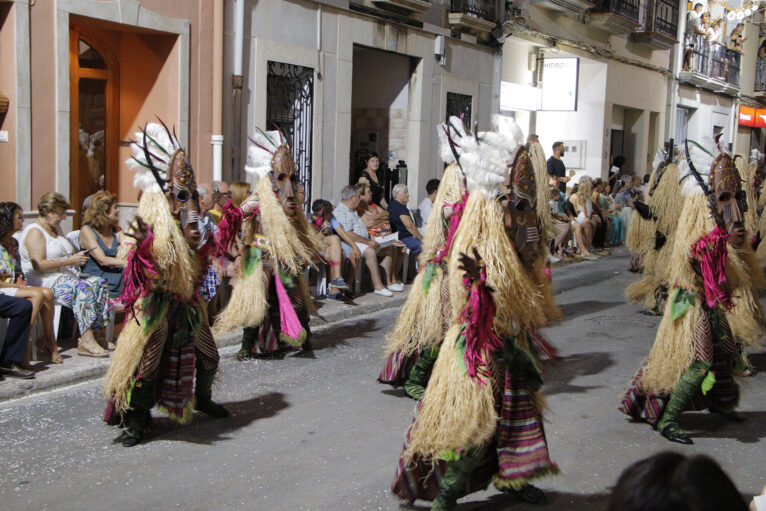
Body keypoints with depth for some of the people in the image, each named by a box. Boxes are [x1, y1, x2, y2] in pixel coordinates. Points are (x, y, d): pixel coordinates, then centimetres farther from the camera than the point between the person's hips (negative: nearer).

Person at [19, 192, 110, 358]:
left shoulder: (56, 228, 21)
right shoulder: (34, 232, -8)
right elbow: (39, 265, -20)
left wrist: (77, 256, 7)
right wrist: (69, 261, -20)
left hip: (67, 276, 9)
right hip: (46, 281, -9)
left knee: (99, 283, -14)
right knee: (83, 289, -32)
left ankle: (96, 334, -19)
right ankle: (87, 340, -36)